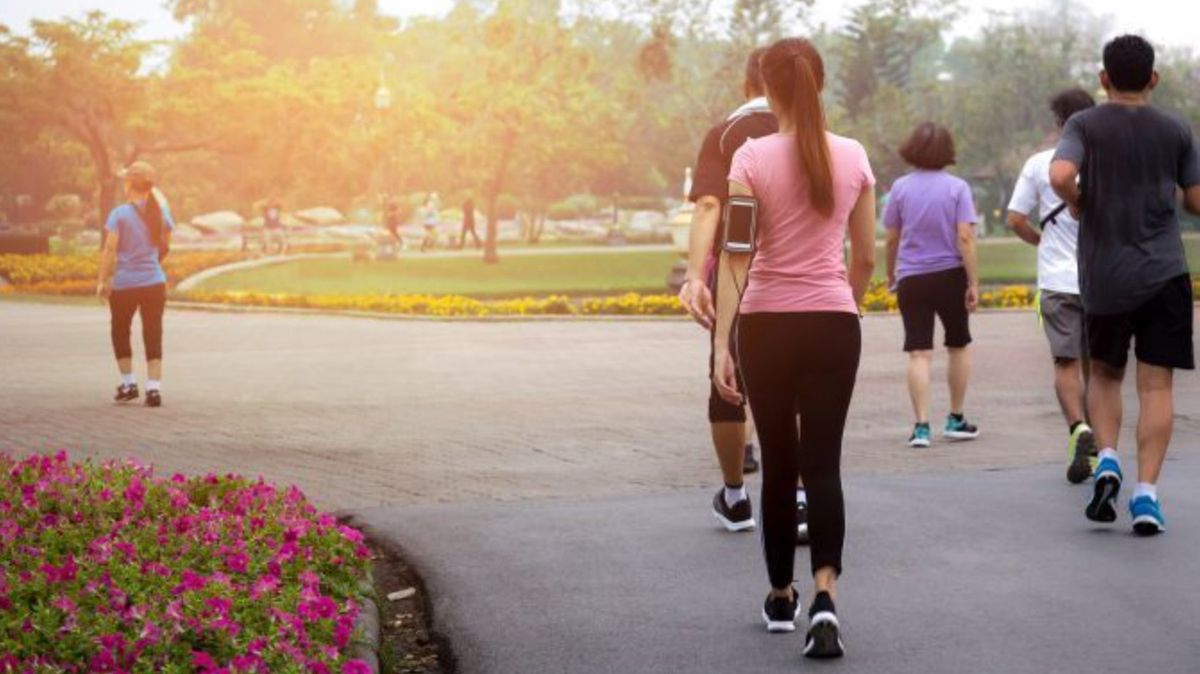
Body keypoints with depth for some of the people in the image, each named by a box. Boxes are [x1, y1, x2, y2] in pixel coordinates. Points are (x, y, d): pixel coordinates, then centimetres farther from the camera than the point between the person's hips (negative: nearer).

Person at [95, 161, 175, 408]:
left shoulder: (120, 214, -9)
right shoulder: (161, 212, 3)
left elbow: (110, 250, -14)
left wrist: (103, 280, -8)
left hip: (124, 283, -2)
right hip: (155, 283, 2)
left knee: (120, 332, 17)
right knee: (153, 335, 4)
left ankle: (128, 383, 19)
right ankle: (154, 388, -3)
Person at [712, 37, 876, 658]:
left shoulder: (752, 158, -7)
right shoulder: (853, 157, 2)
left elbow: (734, 257, -12)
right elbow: (866, 258, 7)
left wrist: (722, 342, -10)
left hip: (767, 325, -1)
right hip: (834, 324, 1)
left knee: (779, 464, 12)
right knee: (822, 463, 1)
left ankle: (781, 597, 24)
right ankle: (824, 596, -18)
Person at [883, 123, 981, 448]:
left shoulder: (901, 188, -2)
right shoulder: (957, 188, -6)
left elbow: (891, 238, 3)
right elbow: (965, 238, -12)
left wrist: (891, 275, 18)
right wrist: (973, 283, -8)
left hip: (911, 278, 0)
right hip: (950, 275, 0)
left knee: (919, 353, -2)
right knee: (959, 346, 17)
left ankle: (921, 425, -12)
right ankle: (956, 420, 24)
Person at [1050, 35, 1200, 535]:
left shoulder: (1086, 126, -1)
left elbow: (1060, 177, -19)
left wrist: (1075, 203, 2)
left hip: (1104, 277, 0)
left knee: (1104, 373, 19)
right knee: (1156, 385, 0)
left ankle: (1107, 460, -1)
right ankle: (1146, 495, -7)